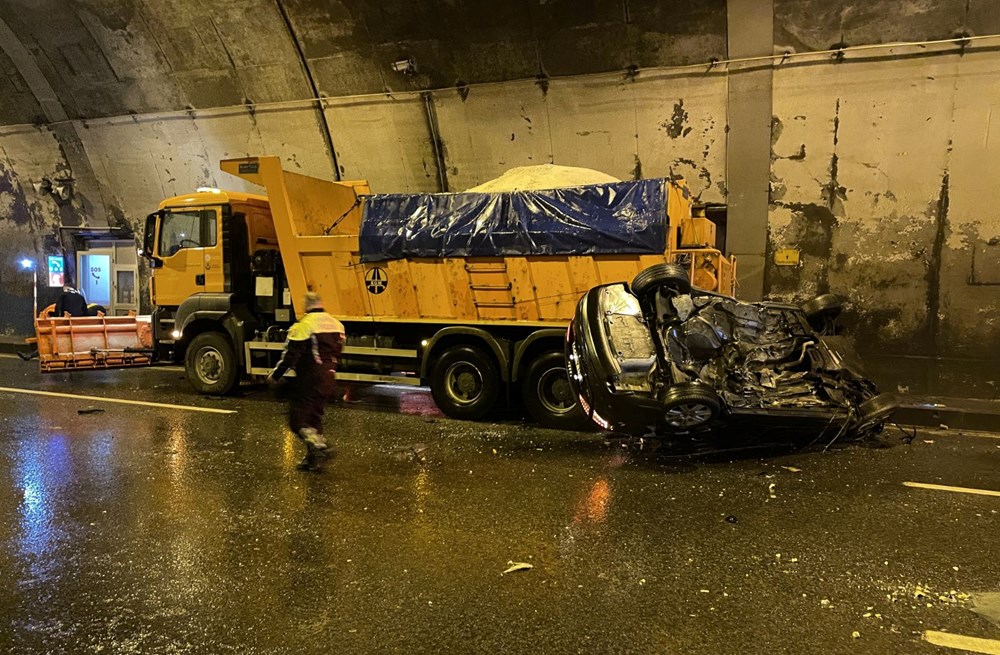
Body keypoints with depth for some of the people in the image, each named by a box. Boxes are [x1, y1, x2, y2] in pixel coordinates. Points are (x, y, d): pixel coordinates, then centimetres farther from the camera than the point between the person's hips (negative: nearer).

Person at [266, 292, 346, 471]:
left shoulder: (304, 325, -14)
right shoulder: (337, 325, 8)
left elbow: (291, 355, -15)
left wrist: (275, 375, -6)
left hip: (309, 381, -7)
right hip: (329, 380, 7)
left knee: (297, 419, -1)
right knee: (314, 416, 19)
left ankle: (317, 443, -23)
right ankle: (312, 459, 20)